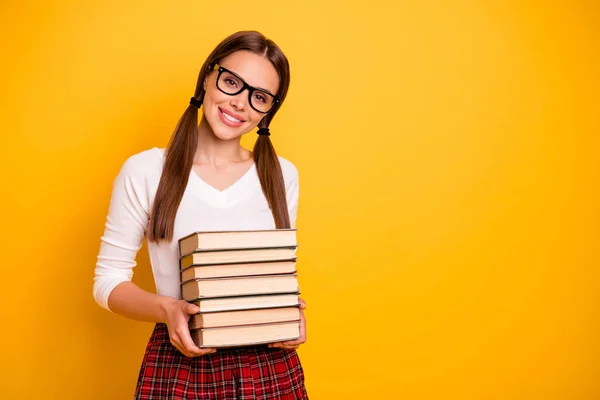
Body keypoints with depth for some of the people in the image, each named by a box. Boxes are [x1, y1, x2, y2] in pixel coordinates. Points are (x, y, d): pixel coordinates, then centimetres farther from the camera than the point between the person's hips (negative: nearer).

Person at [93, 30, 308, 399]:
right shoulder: (144, 172, -6)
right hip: (179, 368, -2)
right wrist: (166, 308, -18)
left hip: (272, 368, 3)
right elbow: (109, 280, -2)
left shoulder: (282, 175, 2)